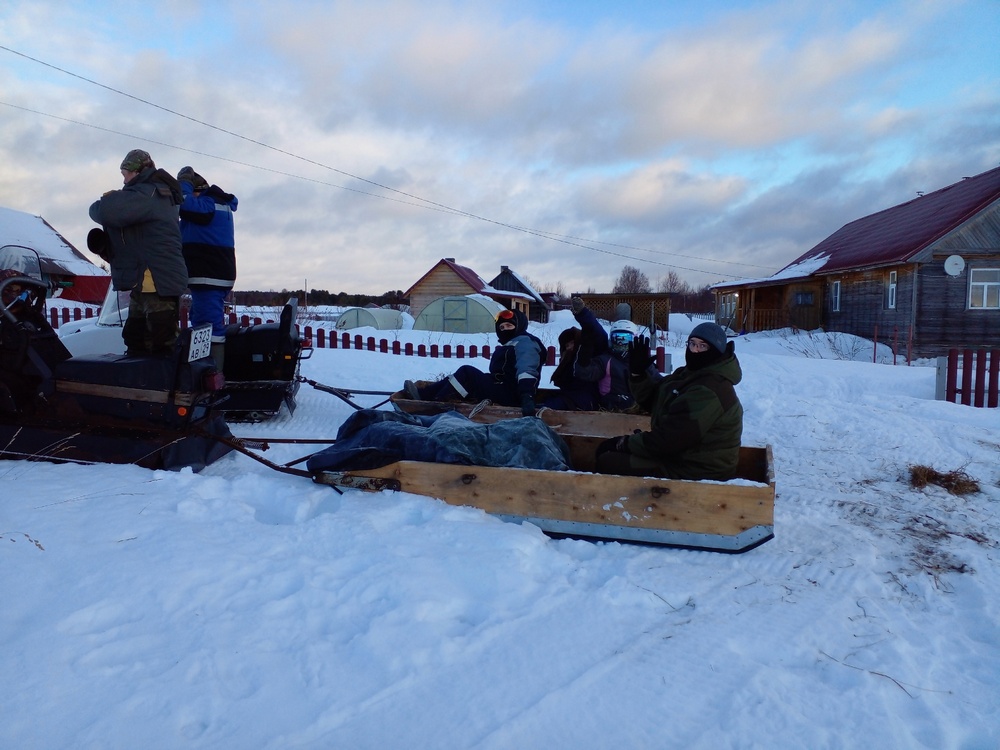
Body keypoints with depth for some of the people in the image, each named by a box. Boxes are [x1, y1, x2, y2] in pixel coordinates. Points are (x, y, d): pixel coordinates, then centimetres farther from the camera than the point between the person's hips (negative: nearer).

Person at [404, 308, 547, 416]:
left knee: (467, 373, -16)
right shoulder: (510, 346, 26)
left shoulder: (524, 343, -8)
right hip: (504, 391, 10)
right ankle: (424, 393, -7)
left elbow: (526, 371, -26)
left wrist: (527, 396, -39)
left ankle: (435, 403, -18)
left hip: (511, 396, -10)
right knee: (467, 375, 5)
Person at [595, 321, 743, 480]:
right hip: (680, 455, 10)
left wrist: (626, 443, -13)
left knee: (607, 463, -11)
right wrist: (638, 373, -6)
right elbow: (653, 401, 12)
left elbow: (666, 440, -27)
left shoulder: (709, 391, -27)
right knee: (605, 449, 11)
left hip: (694, 472, -10)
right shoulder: (689, 373, 7)